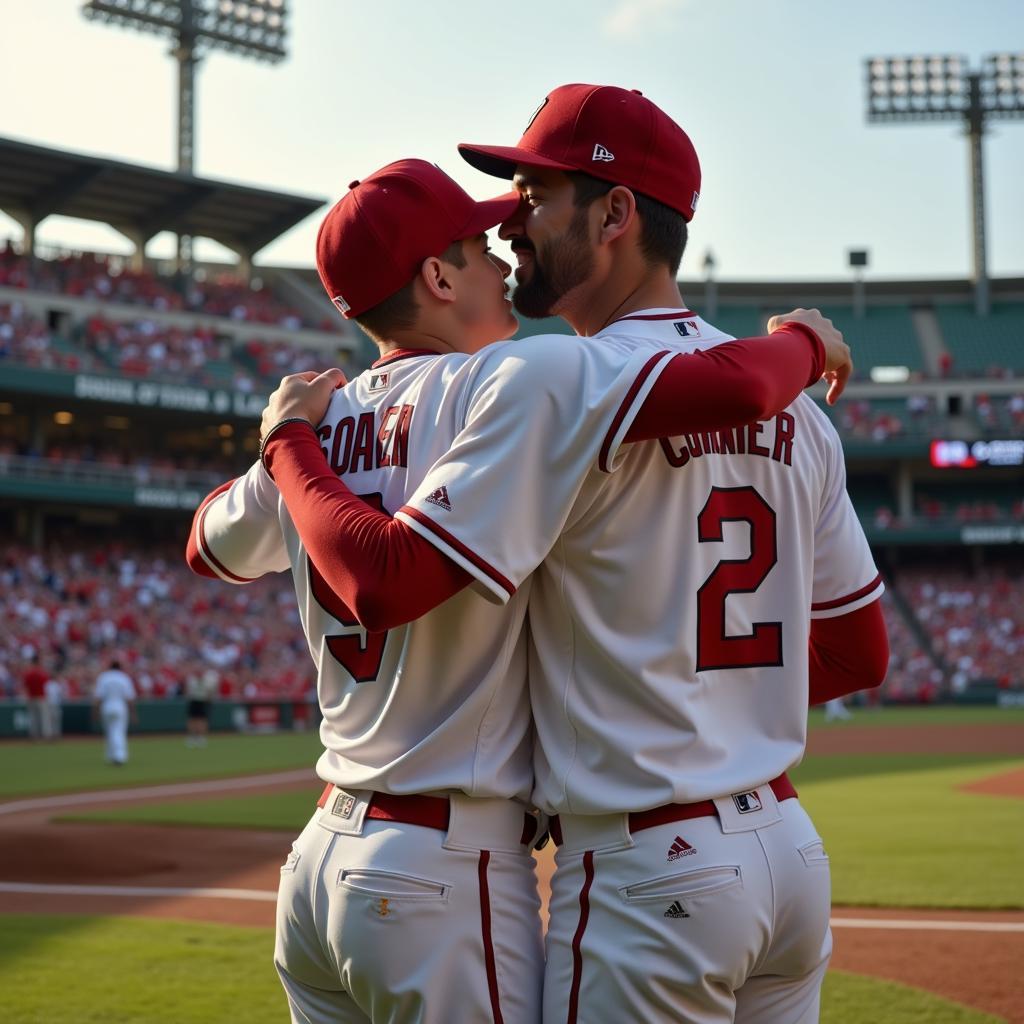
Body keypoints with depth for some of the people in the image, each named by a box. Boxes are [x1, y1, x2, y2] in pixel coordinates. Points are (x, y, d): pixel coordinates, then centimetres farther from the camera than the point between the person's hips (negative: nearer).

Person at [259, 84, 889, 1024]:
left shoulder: (555, 385, -14)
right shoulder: (793, 407, 10)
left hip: (647, 877, -8)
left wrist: (294, 440, -4)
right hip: (794, 854, 8)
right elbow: (861, 652, 15)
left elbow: (384, 580, -21)